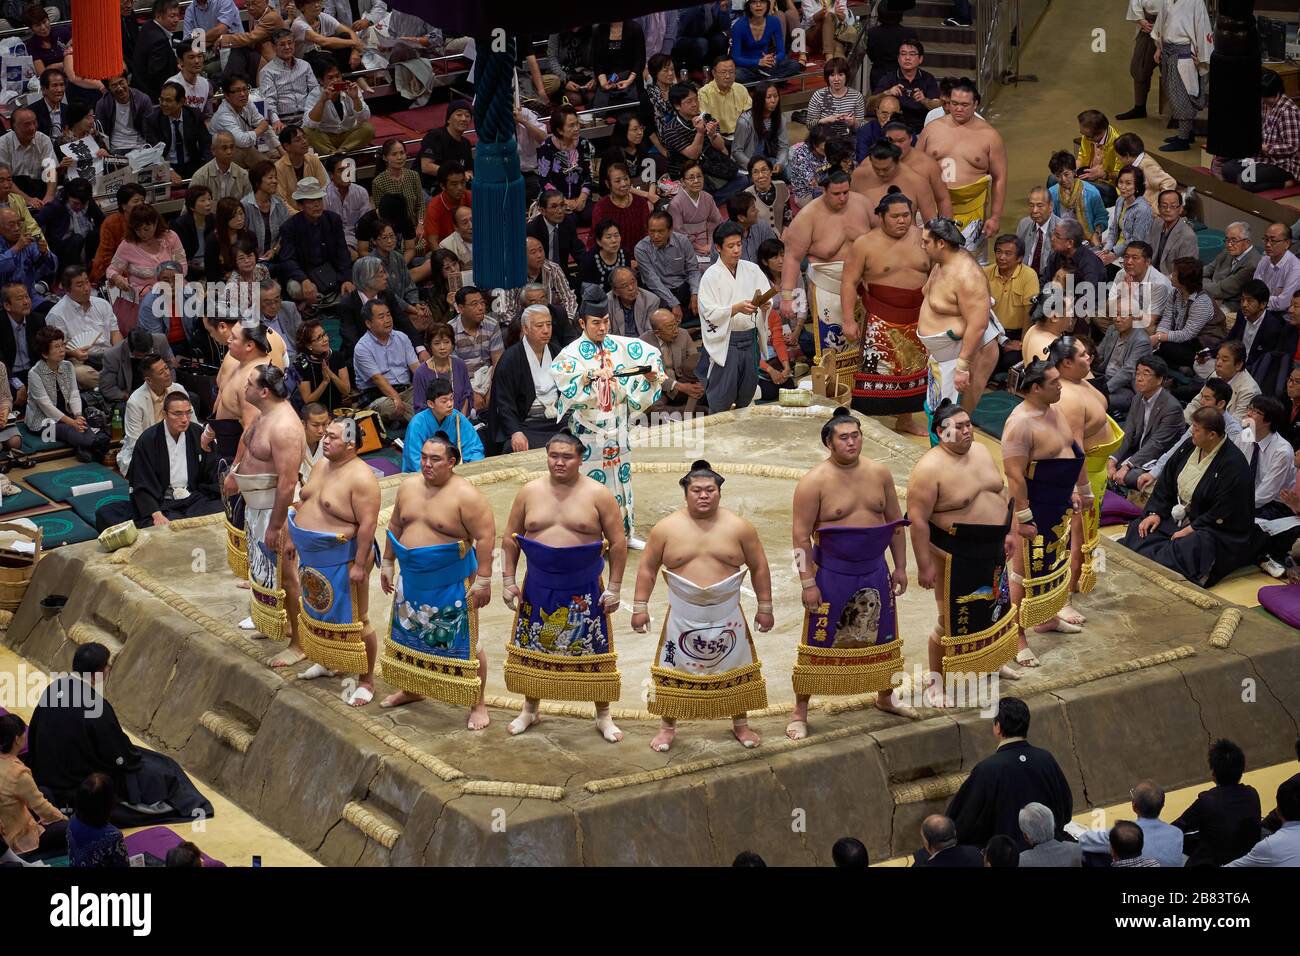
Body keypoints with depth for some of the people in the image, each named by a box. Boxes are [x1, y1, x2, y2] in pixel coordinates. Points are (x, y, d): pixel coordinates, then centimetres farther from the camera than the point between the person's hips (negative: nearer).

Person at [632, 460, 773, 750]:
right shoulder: (667, 528, -4)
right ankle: (667, 727, 20)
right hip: (683, 616, -1)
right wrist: (640, 606, -2)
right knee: (675, 672, 5)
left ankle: (740, 724, 27)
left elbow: (759, 568, 4)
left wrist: (765, 607, 3)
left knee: (736, 669, 10)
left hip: (727, 616, 1)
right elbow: (648, 568, 3)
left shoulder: (739, 527, -3)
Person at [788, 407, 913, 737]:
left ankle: (885, 696, 39)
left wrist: (900, 567, 8)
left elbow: (895, 522, 11)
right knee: (818, 642, -2)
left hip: (874, 570, 5)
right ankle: (800, 713, 7)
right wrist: (808, 583, -17)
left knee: (883, 636, 17)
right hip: (832, 573, -5)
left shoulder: (879, 474, 3)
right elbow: (801, 536, -14)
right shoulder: (815, 482, -13)